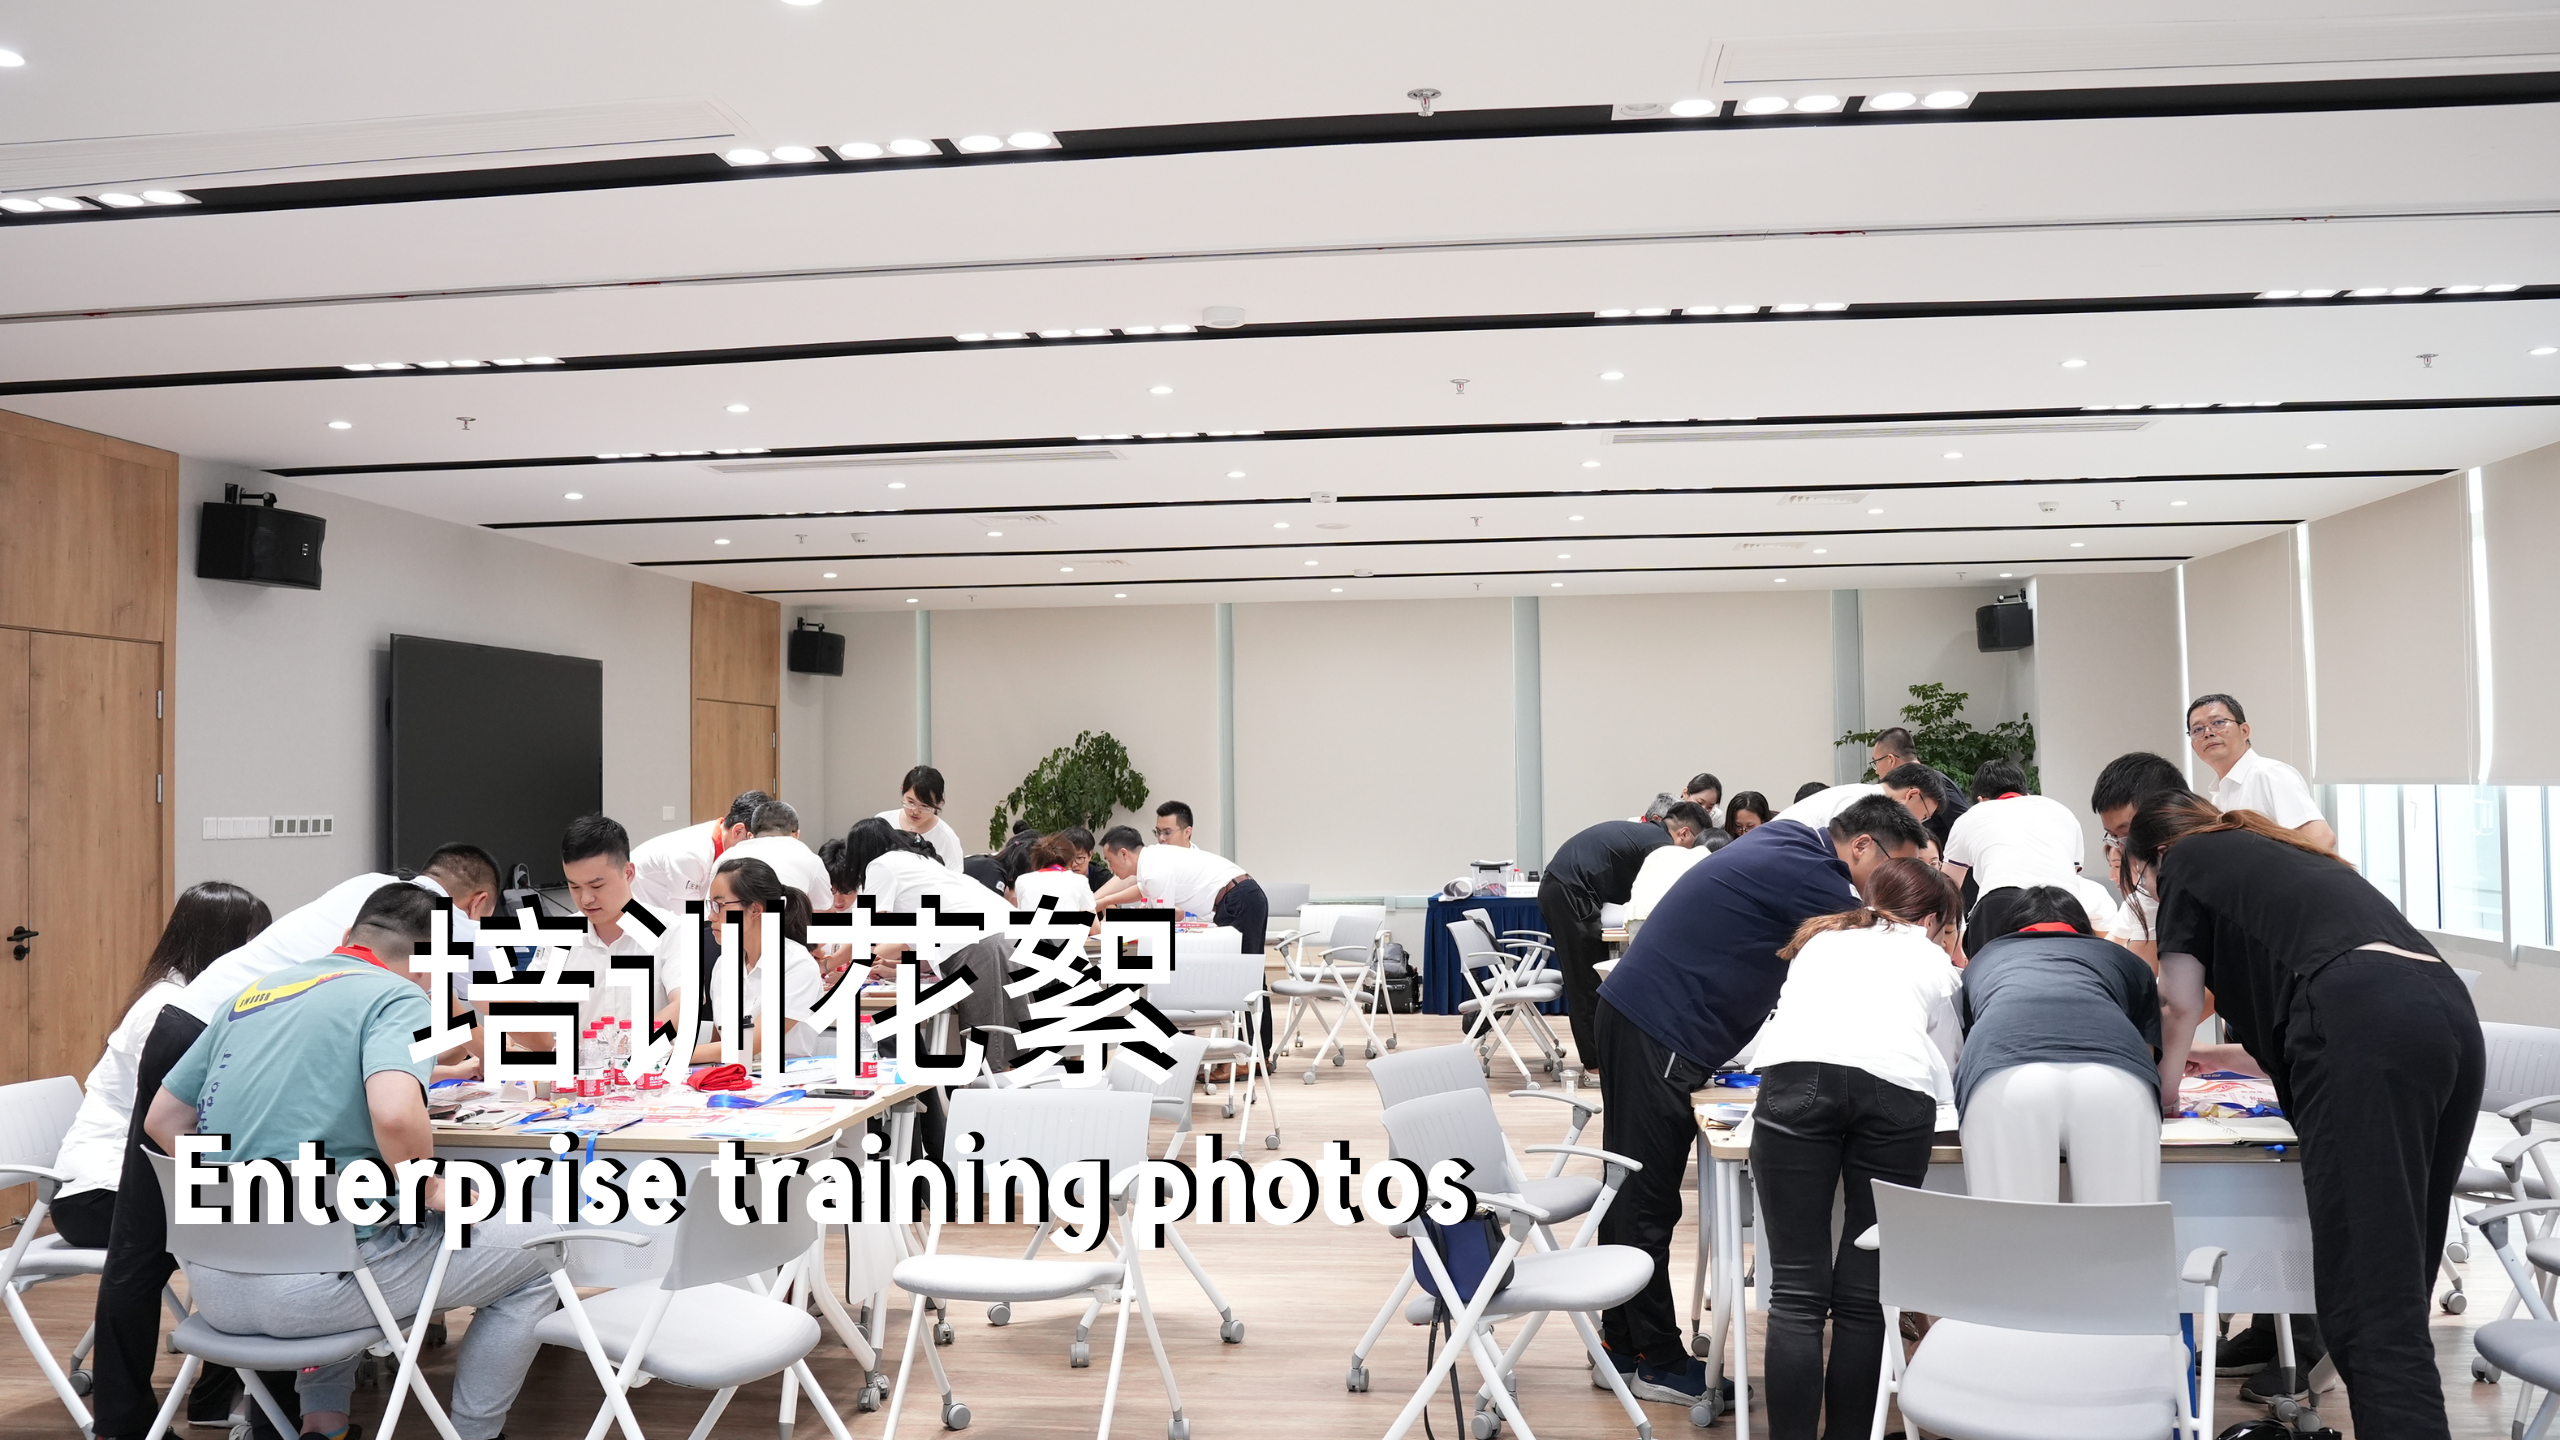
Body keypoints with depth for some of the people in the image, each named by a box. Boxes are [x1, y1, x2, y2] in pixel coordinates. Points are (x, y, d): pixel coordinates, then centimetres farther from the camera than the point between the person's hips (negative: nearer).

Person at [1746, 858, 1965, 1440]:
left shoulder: (1819, 941, 36)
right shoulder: (1932, 960, 31)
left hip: (1796, 1075, 1)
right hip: (1897, 1086, 0)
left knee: (1797, 1293, 1)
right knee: (1862, 1294, 8)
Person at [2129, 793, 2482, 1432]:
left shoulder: (2187, 859, 19)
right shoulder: (2290, 856, 38)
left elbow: (2178, 1005, 17)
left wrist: (2164, 1089, 33)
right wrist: (2228, 1055, 54)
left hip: (2364, 1032, -8)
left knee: (2369, 1305, -13)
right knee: (2399, 1287, 13)